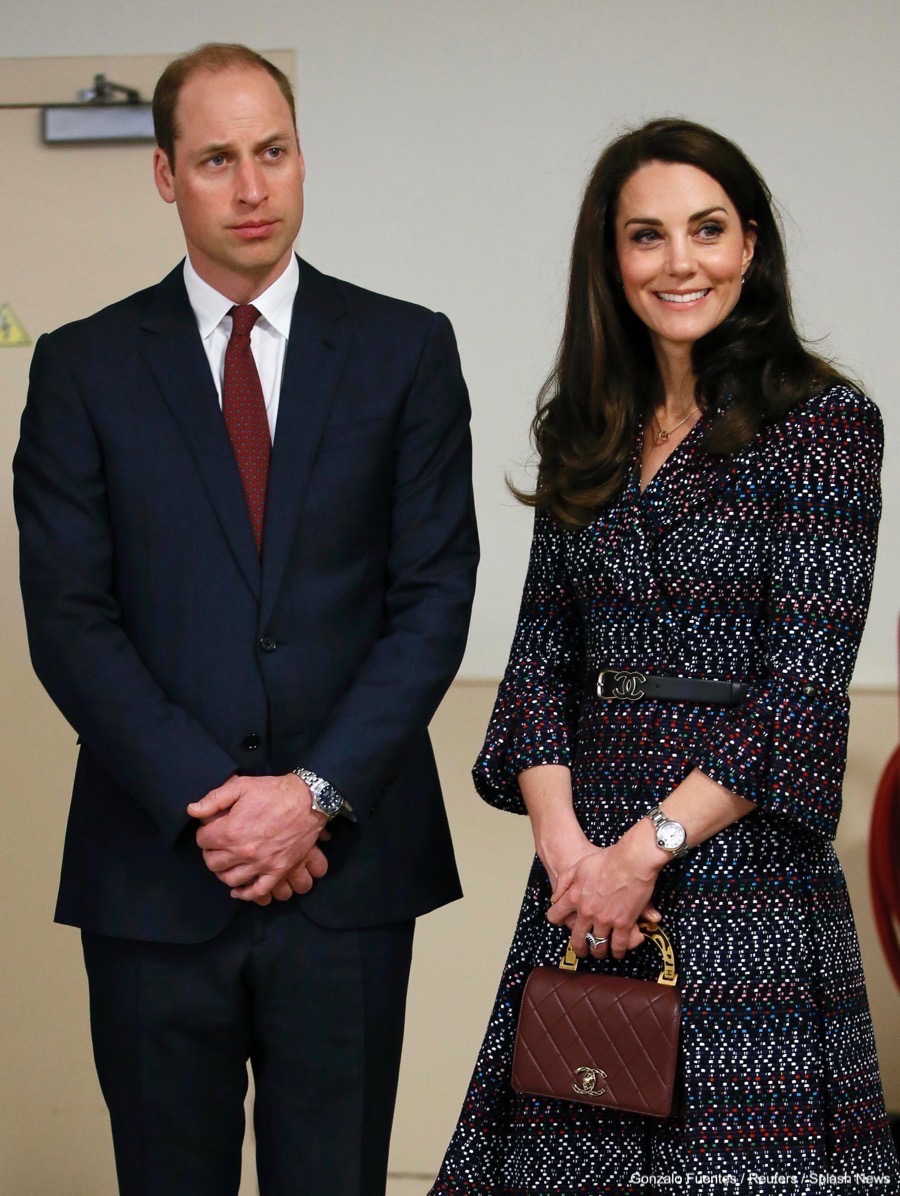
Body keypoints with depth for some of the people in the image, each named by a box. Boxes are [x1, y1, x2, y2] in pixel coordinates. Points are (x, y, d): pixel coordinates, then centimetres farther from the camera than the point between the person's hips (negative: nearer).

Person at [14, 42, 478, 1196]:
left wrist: (318, 793, -10)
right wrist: (206, 801, -11)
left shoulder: (405, 350, 5)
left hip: (347, 861, 0)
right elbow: (68, 617, -2)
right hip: (154, 871, 0)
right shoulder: (82, 367, 4)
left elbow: (435, 593, 0)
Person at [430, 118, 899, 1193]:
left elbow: (804, 681, -10)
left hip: (745, 860, -4)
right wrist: (565, 841, -6)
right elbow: (541, 652, 9)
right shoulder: (587, 431, 12)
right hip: (583, 863, 5)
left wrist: (651, 846, -13)